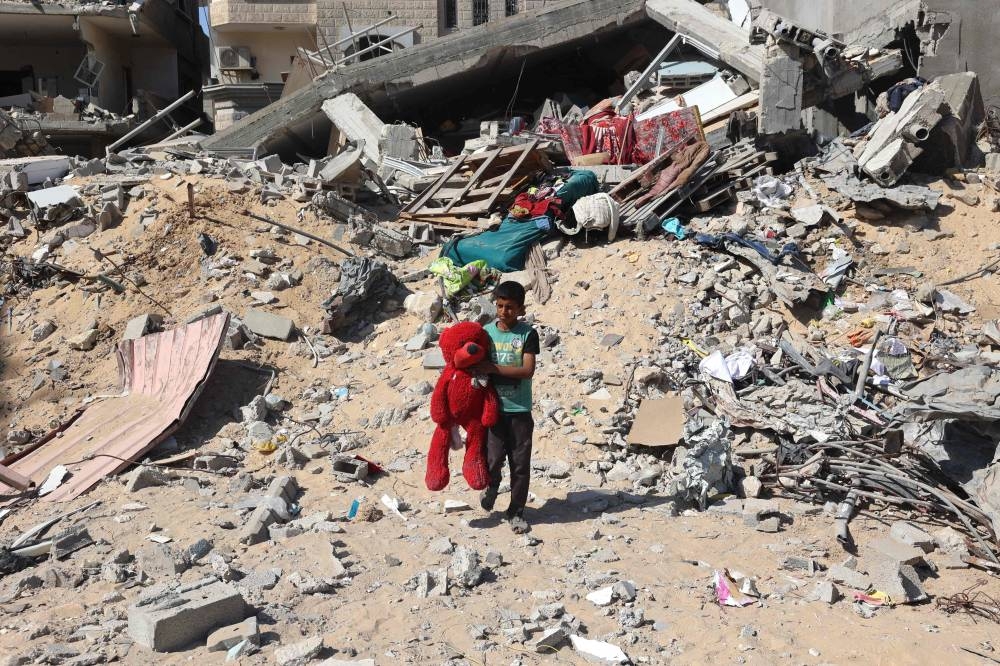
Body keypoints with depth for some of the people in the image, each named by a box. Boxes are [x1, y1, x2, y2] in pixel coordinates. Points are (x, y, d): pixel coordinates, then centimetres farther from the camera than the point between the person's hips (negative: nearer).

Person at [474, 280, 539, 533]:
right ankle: (491, 486, 28)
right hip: (493, 407, 1)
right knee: (493, 458, -6)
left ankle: (516, 511, 22)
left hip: (520, 410, -1)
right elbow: (479, 366, 9)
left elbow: (527, 370, -14)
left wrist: (493, 368, -20)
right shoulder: (486, 332, 3)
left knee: (520, 463, 6)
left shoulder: (527, 334, -4)